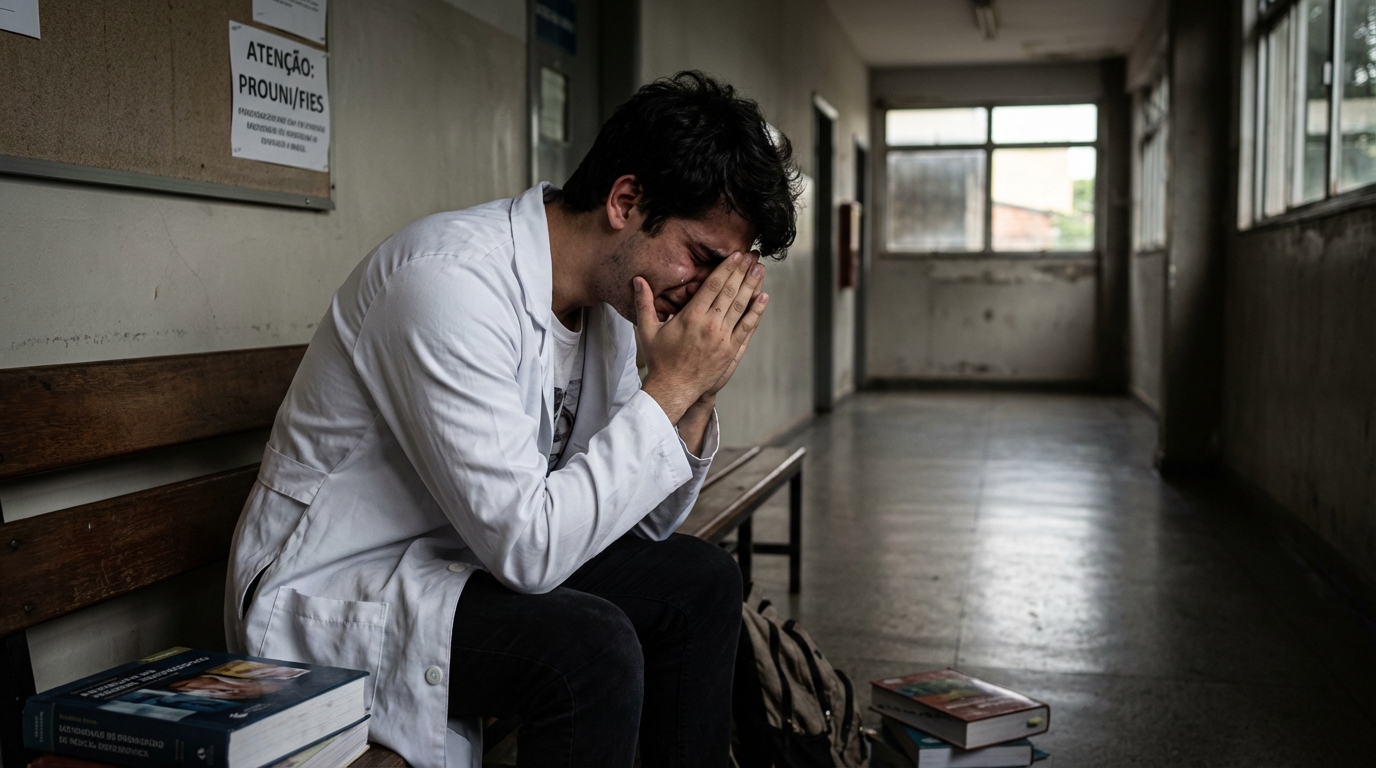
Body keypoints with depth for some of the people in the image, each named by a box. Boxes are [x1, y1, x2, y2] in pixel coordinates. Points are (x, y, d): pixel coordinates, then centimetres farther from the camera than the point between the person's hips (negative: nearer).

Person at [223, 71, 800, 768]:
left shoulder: (608, 291, 0)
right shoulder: (451, 279, -27)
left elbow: (648, 521, 6)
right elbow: (528, 545, -32)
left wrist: (697, 394, -11)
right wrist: (670, 386, -26)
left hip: (467, 563, 9)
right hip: (330, 594, -9)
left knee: (701, 580, 5)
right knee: (590, 645, -29)